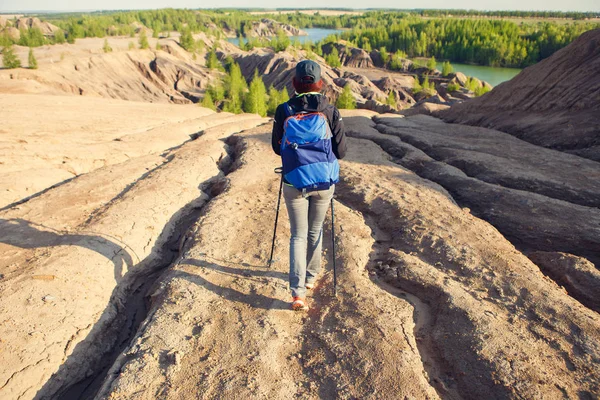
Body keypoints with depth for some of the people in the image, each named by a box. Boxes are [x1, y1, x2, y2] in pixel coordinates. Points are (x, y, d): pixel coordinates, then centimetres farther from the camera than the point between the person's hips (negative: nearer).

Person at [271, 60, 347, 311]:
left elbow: (277, 147, 7)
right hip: (324, 181, 1)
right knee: (315, 232, 19)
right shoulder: (330, 111, -4)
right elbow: (341, 151, -2)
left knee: (298, 235, 8)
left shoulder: (283, 111, -3)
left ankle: (298, 292, -1)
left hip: (294, 183, 0)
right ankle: (311, 277, 35)